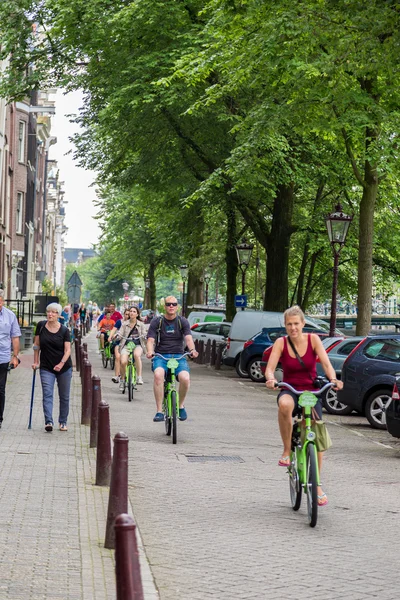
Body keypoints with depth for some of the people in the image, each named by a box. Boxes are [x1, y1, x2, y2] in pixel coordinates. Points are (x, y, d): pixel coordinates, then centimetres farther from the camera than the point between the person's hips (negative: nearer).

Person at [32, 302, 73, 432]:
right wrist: (36, 361, 5)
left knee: (64, 396, 7)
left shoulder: (64, 330, -6)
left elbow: (67, 349, -10)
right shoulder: (41, 326, -1)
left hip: (64, 367, 0)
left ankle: (63, 422, 20)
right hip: (46, 368, 0)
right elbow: (37, 344, 7)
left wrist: (61, 363, -25)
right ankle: (48, 422, -21)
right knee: (47, 394, -12)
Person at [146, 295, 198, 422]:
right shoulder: (157, 321, 6)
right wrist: (150, 351, -26)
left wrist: (192, 349, -29)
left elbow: (188, 338, -6)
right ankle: (159, 411, -29)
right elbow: (150, 340, -3)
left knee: (185, 378, -29)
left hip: (178, 356, 1)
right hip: (160, 356, -1)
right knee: (158, 375, -35)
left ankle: (181, 405, 2)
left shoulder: (182, 321, 8)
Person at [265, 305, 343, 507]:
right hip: (289, 390, -1)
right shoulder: (281, 343, -7)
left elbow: (326, 363, -14)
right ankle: (287, 451, -21)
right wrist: (270, 379, -39)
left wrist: (333, 379, -34)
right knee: (284, 404, -39)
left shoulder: (313, 339, -6)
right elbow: (270, 368, -16)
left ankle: (317, 485, 9)